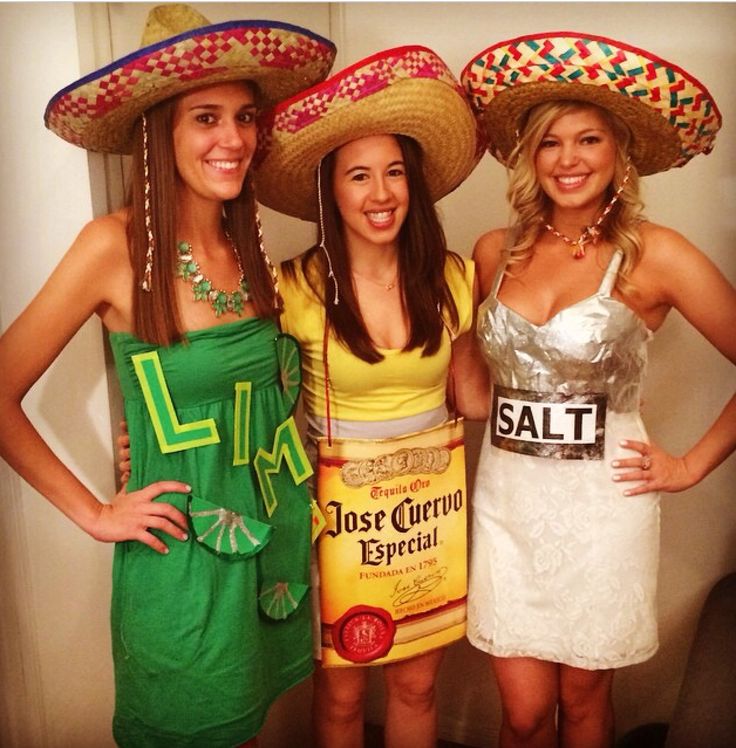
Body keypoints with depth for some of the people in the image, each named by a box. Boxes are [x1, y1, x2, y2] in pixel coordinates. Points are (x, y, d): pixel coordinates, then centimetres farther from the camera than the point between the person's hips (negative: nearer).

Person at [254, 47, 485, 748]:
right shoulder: (298, 288, -14)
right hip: (339, 501, -2)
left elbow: (464, 392, 5)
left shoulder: (451, 276, -4)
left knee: (416, 685, 18)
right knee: (341, 692, 14)